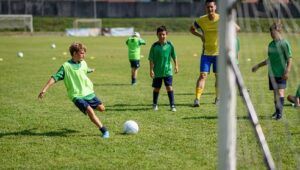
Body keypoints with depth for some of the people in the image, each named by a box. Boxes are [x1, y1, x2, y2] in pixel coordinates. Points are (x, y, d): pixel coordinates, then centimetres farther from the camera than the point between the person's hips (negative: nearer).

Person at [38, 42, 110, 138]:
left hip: (88, 92, 6)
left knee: (101, 108, 3)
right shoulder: (66, 66, -12)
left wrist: (91, 70, 53)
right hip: (77, 95, -6)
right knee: (89, 110, -23)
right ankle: (104, 131, -18)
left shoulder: (83, 63, 6)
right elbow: (54, 78, -13)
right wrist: (44, 89, -18)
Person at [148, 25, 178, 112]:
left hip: (167, 71, 0)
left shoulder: (169, 45, -2)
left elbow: (174, 56, 8)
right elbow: (151, 59, -5)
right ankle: (155, 104, 28)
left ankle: (172, 105, -4)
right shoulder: (154, 46, -7)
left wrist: (176, 66, 7)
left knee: (169, 87, -7)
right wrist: (151, 70, -9)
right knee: (156, 88, 11)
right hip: (157, 72, 0)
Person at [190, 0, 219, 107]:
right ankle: (197, 99, -15)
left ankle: (218, 98, 29)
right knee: (203, 75, -11)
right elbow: (191, 29, 13)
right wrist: (200, 36, -3)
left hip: (219, 53, 0)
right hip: (206, 53, 0)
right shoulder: (201, 20, -5)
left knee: (218, 76, 11)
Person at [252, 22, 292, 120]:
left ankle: (280, 112, -17)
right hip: (272, 73, 6)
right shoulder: (271, 44, 12)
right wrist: (258, 66, 26)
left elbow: (289, 59, -9)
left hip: (281, 74, -6)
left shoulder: (284, 43, -8)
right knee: (275, 93, 9)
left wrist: (287, 71, -19)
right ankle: (277, 111, 18)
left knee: (280, 92, -14)